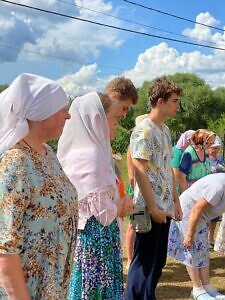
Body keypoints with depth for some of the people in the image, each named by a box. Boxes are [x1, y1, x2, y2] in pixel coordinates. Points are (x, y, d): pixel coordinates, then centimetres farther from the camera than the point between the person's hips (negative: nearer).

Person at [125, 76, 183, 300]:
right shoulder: (143, 130, -14)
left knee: (158, 261, 16)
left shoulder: (165, 130, 13)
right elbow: (140, 172, -18)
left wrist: (175, 200, 16)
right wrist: (153, 207, -18)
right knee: (145, 262, 0)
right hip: (150, 208, -9)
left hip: (164, 207, 9)